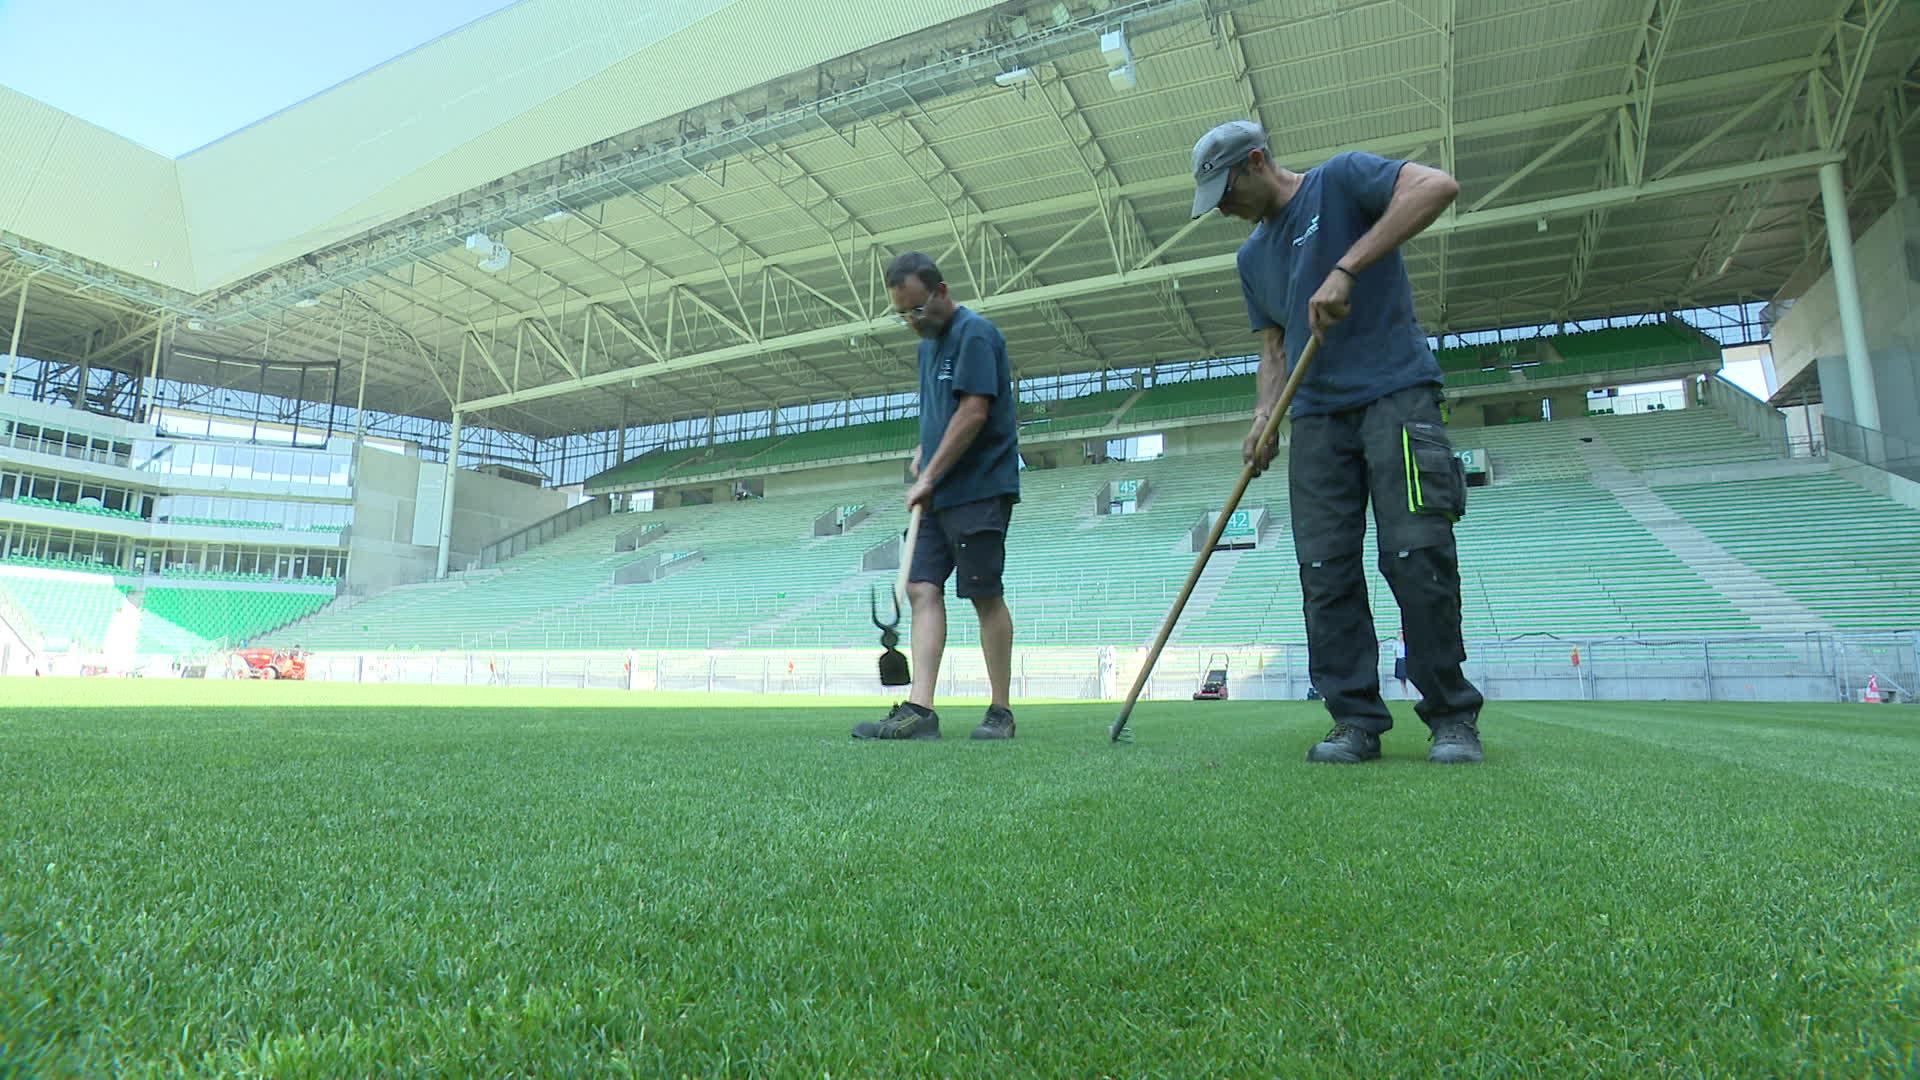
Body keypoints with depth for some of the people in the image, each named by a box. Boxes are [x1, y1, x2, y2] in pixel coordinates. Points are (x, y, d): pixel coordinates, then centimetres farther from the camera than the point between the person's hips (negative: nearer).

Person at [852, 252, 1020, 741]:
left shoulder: (975, 334, -8)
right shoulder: (928, 344, 20)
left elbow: (975, 411, -17)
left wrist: (930, 476, -14)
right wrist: (924, 449, 9)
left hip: (979, 489, -9)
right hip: (939, 494, 9)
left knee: (985, 596, -4)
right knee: (923, 589, -1)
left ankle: (1000, 711, 7)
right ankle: (919, 708, -3)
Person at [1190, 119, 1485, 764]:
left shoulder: (1340, 180, 3)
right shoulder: (1252, 256, 21)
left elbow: (1437, 186, -14)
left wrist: (1347, 268, -20)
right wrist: (1265, 415, 2)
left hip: (1395, 392, -6)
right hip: (1316, 416, 6)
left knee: (1417, 554, -12)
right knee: (1326, 573, -3)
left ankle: (1452, 717, 2)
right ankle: (1356, 720, 3)